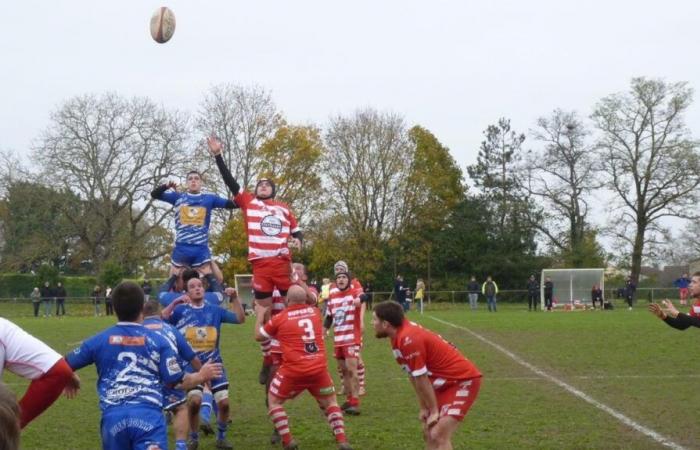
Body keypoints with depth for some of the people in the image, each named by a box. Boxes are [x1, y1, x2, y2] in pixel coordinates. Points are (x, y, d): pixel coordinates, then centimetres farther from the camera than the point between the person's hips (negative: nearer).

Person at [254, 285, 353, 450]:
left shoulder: (280, 318, -2)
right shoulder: (315, 312, 7)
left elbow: (258, 336, 14)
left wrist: (260, 315, 28)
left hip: (293, 371, -3)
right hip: (319, 369, 3)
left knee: (273, 401, 18)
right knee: (330, 402, 22)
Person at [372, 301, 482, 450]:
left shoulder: (409, 339, -26)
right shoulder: (400, 337, 3)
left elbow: (421, 379, -19)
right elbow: (413, 377, 8)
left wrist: (434, 410, -10)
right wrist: (424, 408, 8)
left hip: (464, 381, -10)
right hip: (445, 383, 10)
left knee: (439, 436, -17)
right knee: (429, 433, 12)